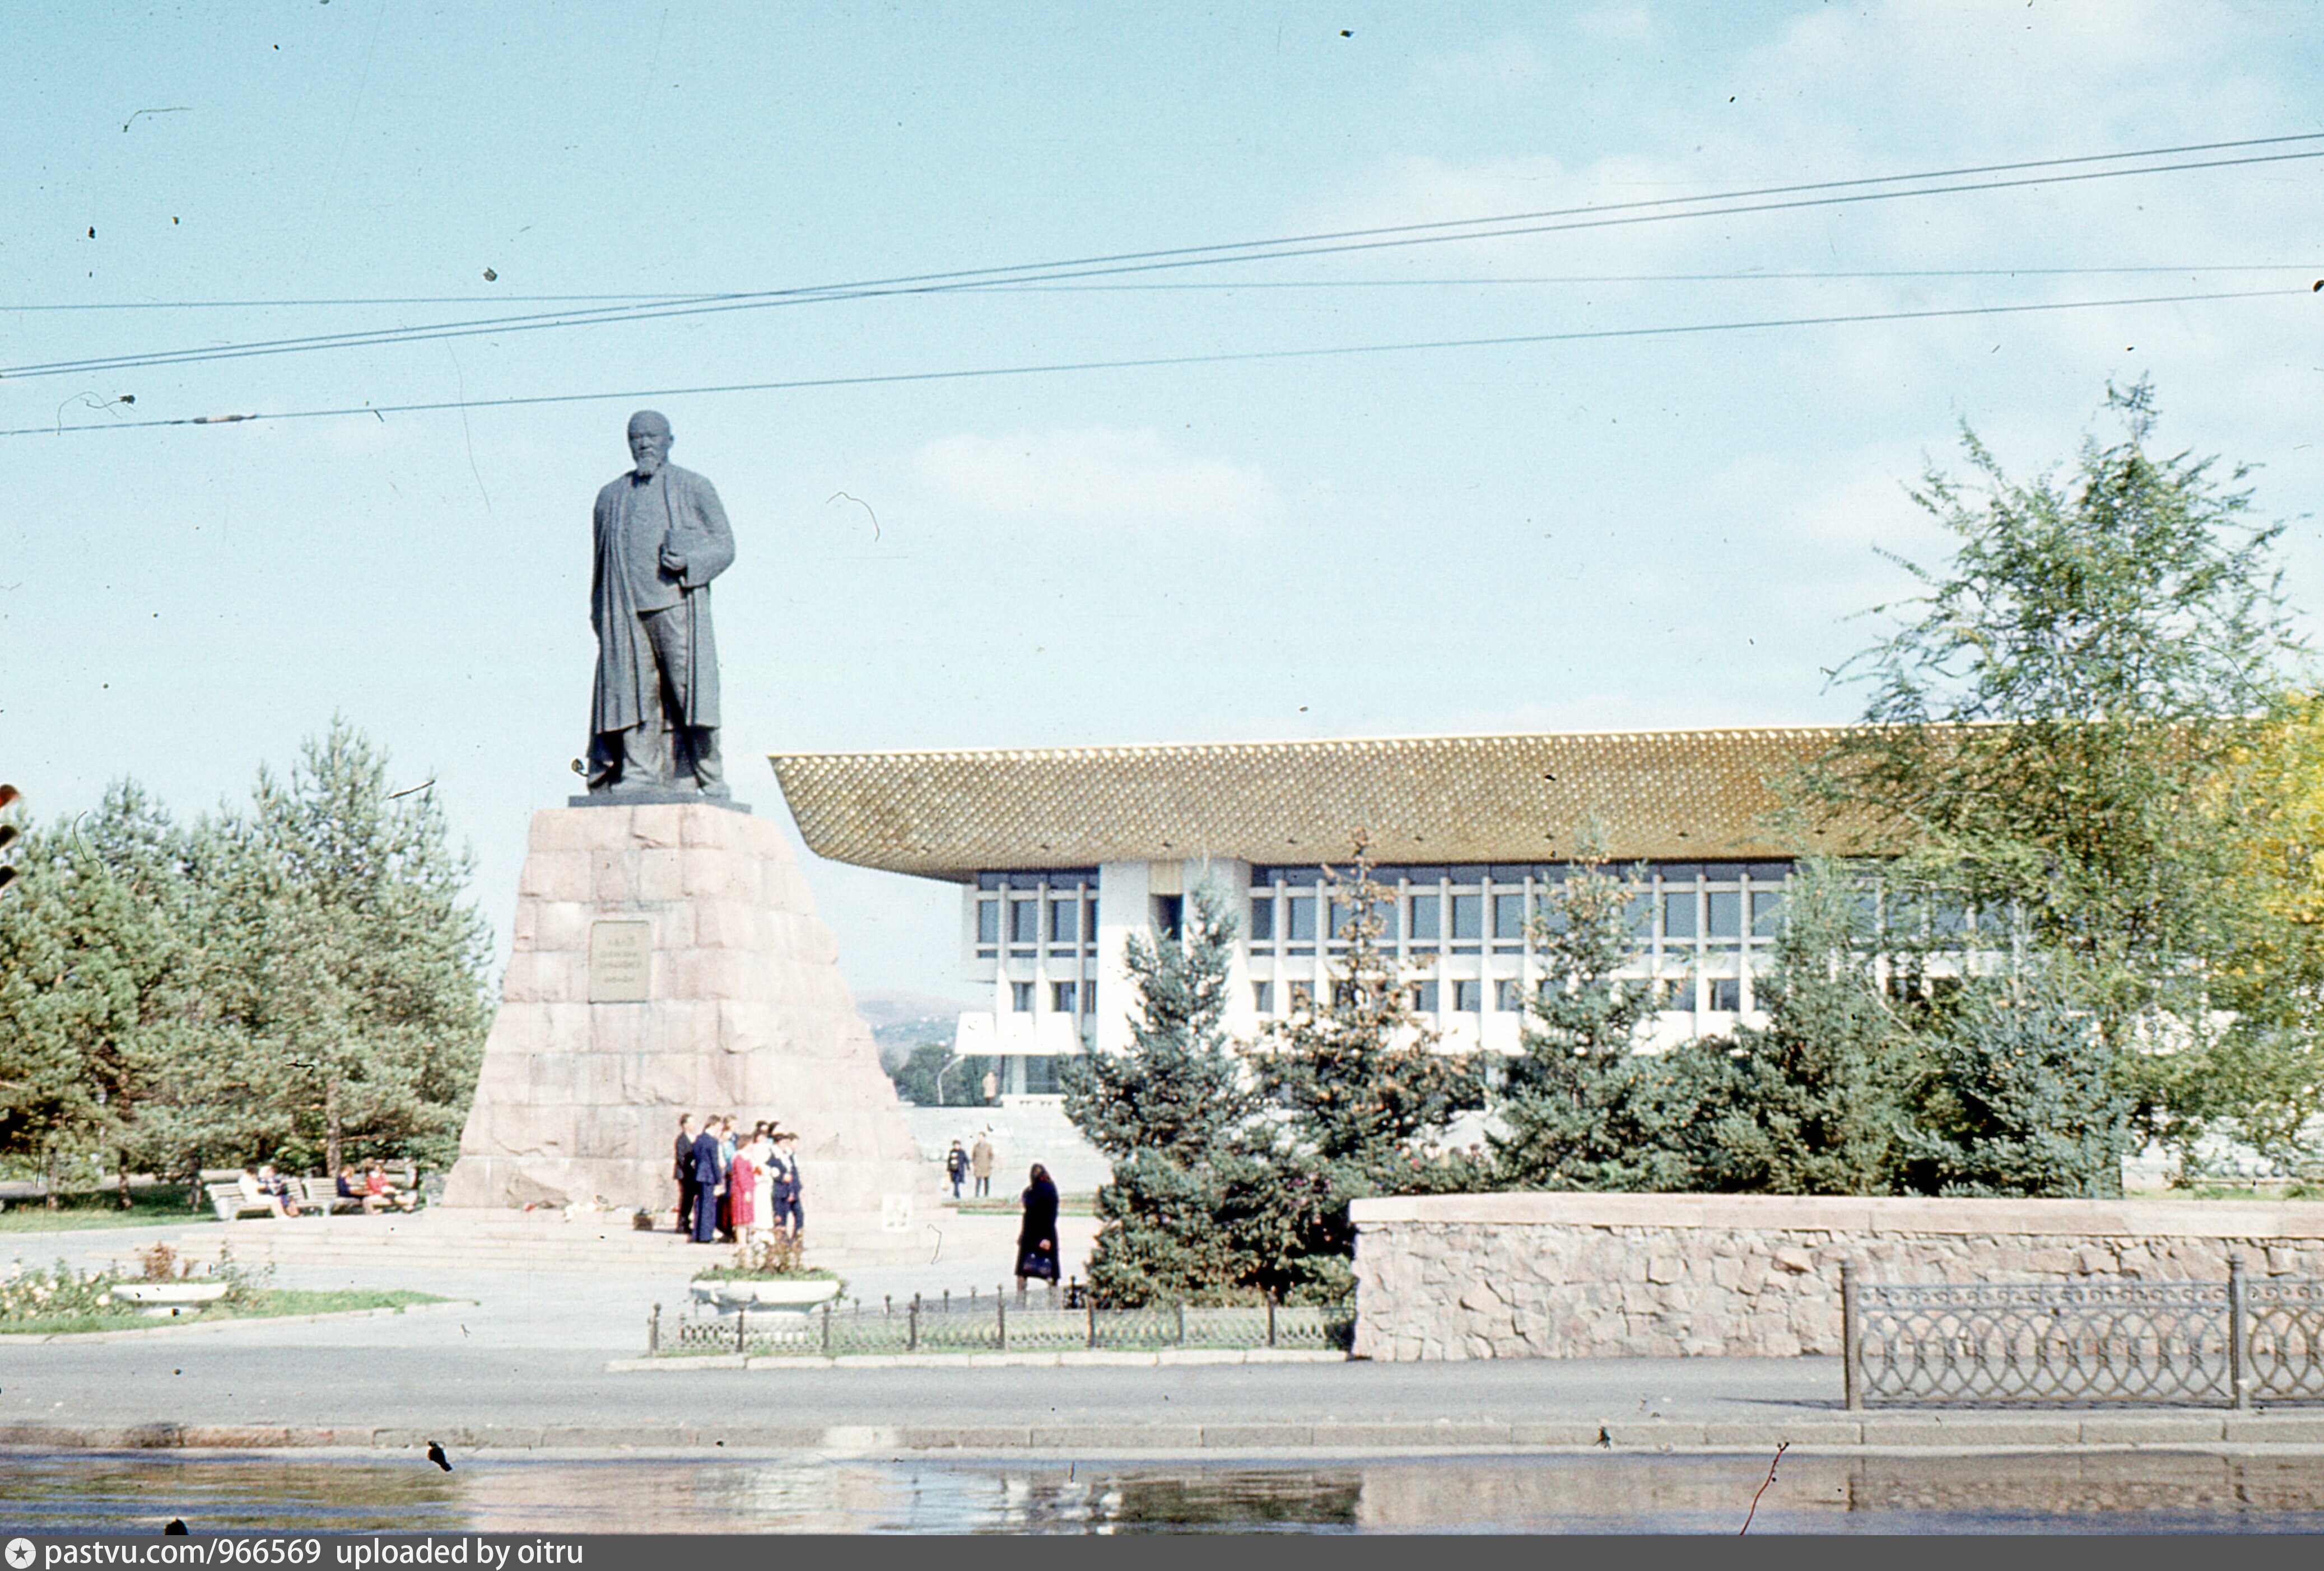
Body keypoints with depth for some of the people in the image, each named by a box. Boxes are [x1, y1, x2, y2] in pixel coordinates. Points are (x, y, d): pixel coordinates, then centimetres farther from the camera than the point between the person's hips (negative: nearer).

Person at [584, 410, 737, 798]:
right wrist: (599, 619, 13)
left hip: (677, 604, -3)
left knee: (689, 689, -9)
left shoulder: (694, 488, 12)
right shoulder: (611, 497, 21)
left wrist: (689, 562, -11)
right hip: (624, 610, 3)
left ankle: (706, 779, -9)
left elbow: (725, 546, 8)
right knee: (633, 690, -6)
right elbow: (600, 565, 22)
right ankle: (638, 776, -7)